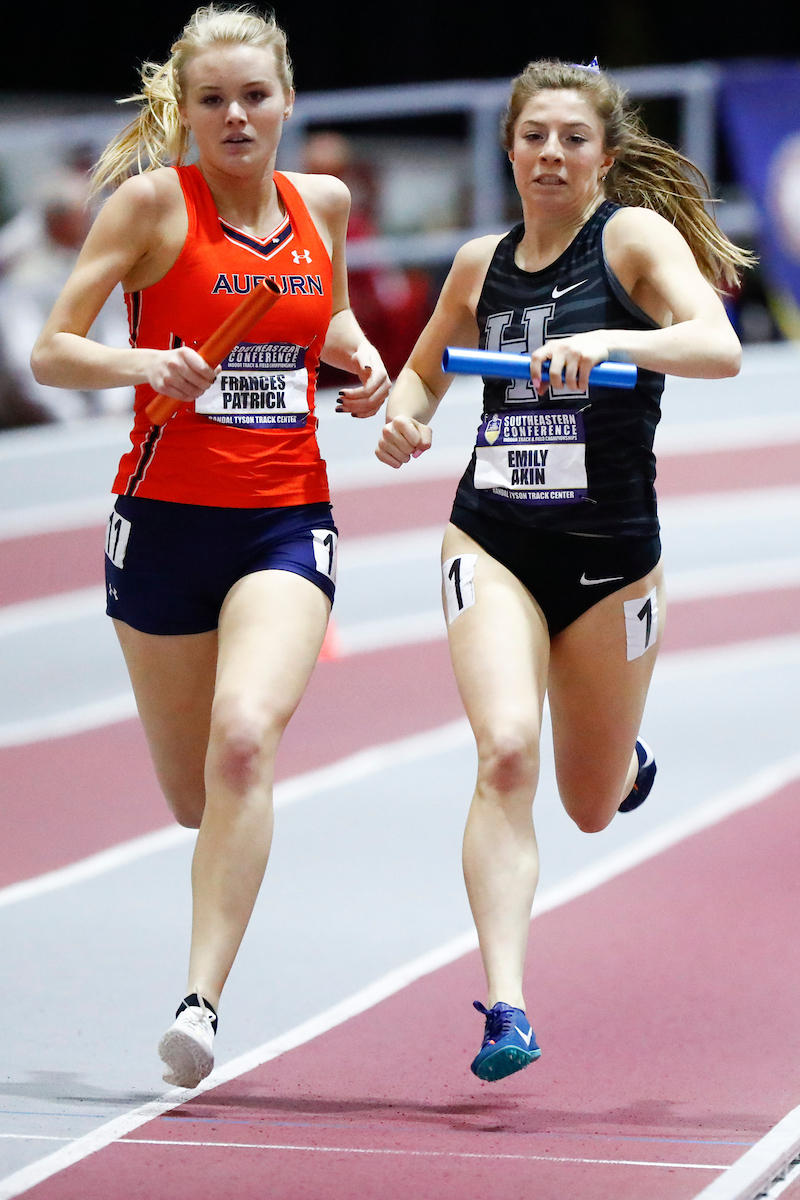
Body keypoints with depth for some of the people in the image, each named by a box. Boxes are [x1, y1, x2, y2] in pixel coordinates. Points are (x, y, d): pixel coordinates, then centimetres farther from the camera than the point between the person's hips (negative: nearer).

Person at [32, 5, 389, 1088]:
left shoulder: (324, 203, 6)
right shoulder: (154, 201, -6)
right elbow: (50, 352, -8)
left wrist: (359, 358, 7)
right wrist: (140, 364, -26)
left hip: (287, 521, 1)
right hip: (166, 519, -1)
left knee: (244, 740, -24)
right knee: (195, 797, 9)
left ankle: (200, 1000, -22)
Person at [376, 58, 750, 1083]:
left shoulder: (637, 236, -6)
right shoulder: (481, 264, 7)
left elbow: (720, 349, -23)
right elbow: (425, 366, 24)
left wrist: (611, 341, -39)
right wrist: (403, 413, 1)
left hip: (609, 555, -1)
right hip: (492, 542, 2)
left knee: (593, 806, 13)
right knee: (505, 752, -22)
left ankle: (626, 754, 52)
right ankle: (506, 1007, -24)